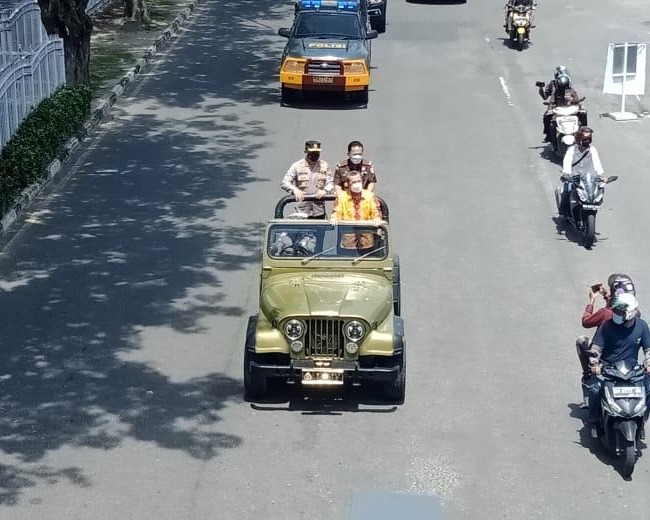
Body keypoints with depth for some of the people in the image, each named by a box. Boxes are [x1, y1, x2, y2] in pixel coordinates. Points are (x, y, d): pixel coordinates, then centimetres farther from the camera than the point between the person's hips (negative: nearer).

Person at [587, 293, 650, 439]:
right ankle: (593, 421, -6)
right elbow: (596, 347, -9)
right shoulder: (607, 326, -12)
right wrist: (594, 364, -24)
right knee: (595, 389, -28)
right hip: (607, 366, -3)